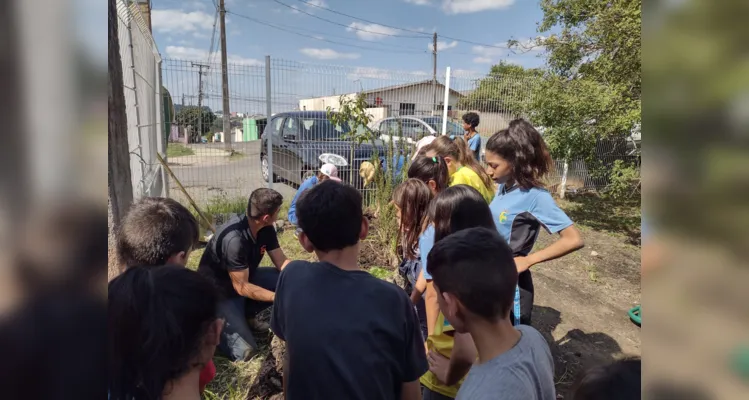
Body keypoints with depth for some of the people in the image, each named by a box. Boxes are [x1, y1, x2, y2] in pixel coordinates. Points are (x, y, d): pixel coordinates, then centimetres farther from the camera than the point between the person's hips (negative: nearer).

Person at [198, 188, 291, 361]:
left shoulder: (266, 229, -10)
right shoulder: (234, 239, -34)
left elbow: (282, 263, -5)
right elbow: (242, 287, -29)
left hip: (244, 278, 8)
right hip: (219, 293, -8)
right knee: (244, 351, -18)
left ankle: (246, 314, 8)